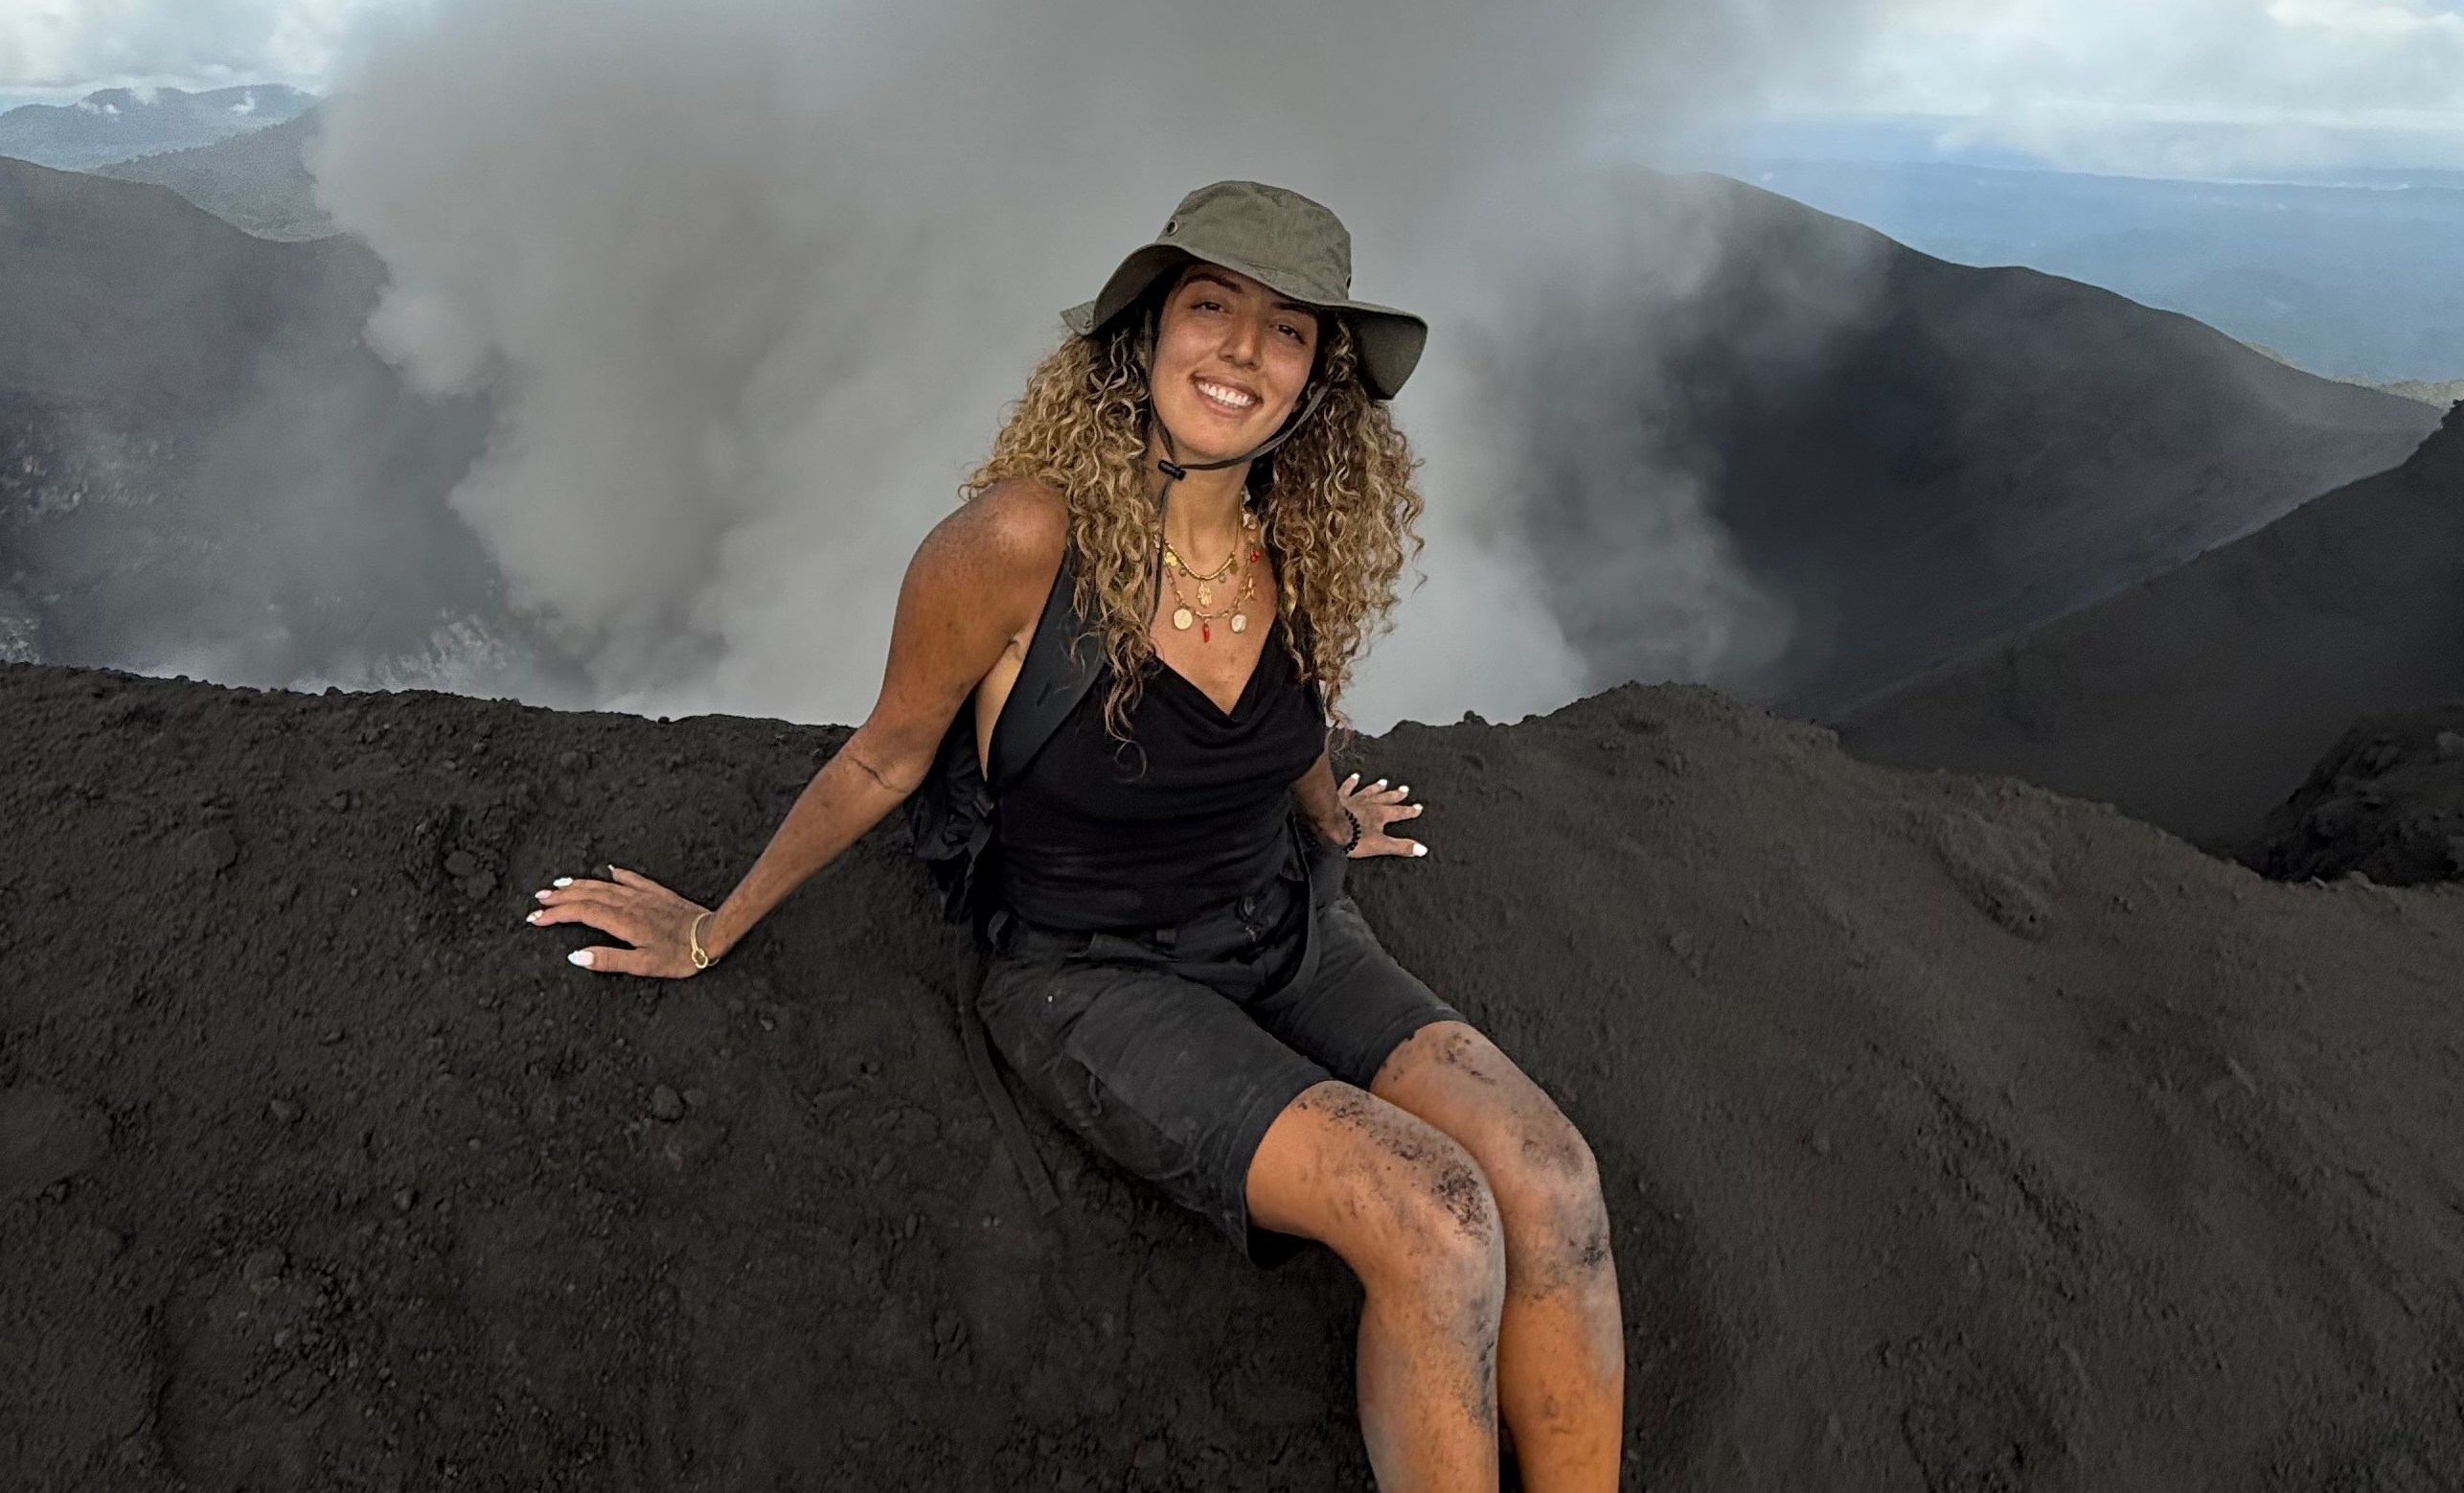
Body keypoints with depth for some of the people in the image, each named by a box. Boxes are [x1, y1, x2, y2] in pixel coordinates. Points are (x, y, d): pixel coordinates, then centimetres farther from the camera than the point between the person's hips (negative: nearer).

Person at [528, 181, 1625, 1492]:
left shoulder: (1303, 542, -6)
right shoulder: (1024, 536, -23)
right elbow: (886, 757, -7)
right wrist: (714, 930, 5)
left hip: (1284, 931, 5)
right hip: (1095, 977, -5)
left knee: (1550, 1186, -17)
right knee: (1437, 1227, -23)